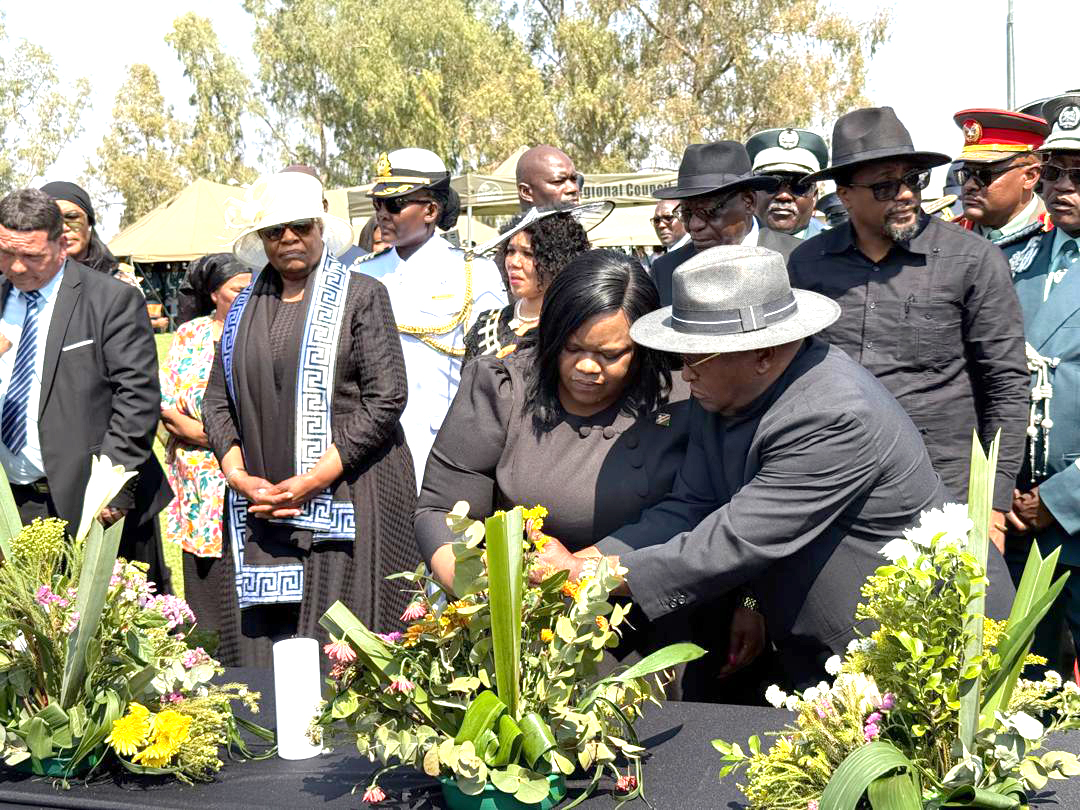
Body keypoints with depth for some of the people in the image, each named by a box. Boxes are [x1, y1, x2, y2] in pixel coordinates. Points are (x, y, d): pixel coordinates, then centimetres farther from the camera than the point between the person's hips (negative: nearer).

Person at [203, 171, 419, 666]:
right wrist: (239, 476, -3)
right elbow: (217, 401, 15)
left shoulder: (361, 295, 2)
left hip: (344, 499, -4)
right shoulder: (244, 308, 15)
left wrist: (312, 481, -13)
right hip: (258, 508, 4)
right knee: (256, 651, 3)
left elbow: (386, 398, -7)